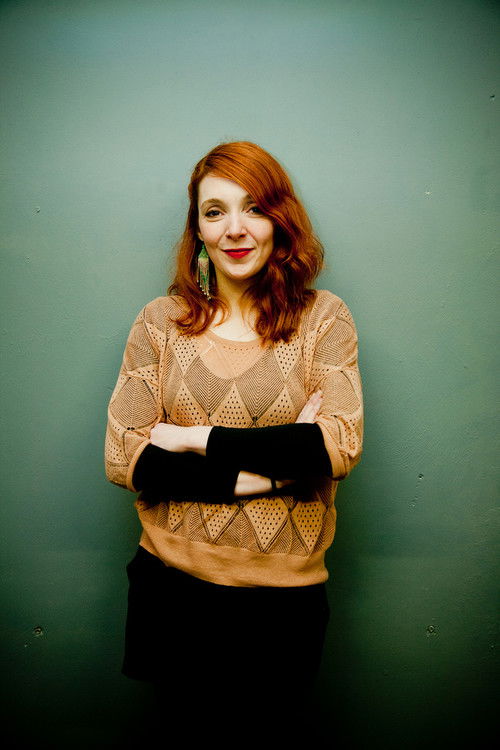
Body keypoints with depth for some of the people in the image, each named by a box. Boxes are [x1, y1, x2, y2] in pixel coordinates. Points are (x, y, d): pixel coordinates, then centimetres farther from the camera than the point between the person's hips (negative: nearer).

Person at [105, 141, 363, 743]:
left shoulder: (324, 318, -4)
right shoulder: (160, 321, -2)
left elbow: (340, 446, -15)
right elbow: (122, 458, -9)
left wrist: (198, 439, -15)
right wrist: (259, 471, -16)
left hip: (284, 590, -1)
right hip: (173, 582, 1)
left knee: (271, 731, 18)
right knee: (187, 727, 21)